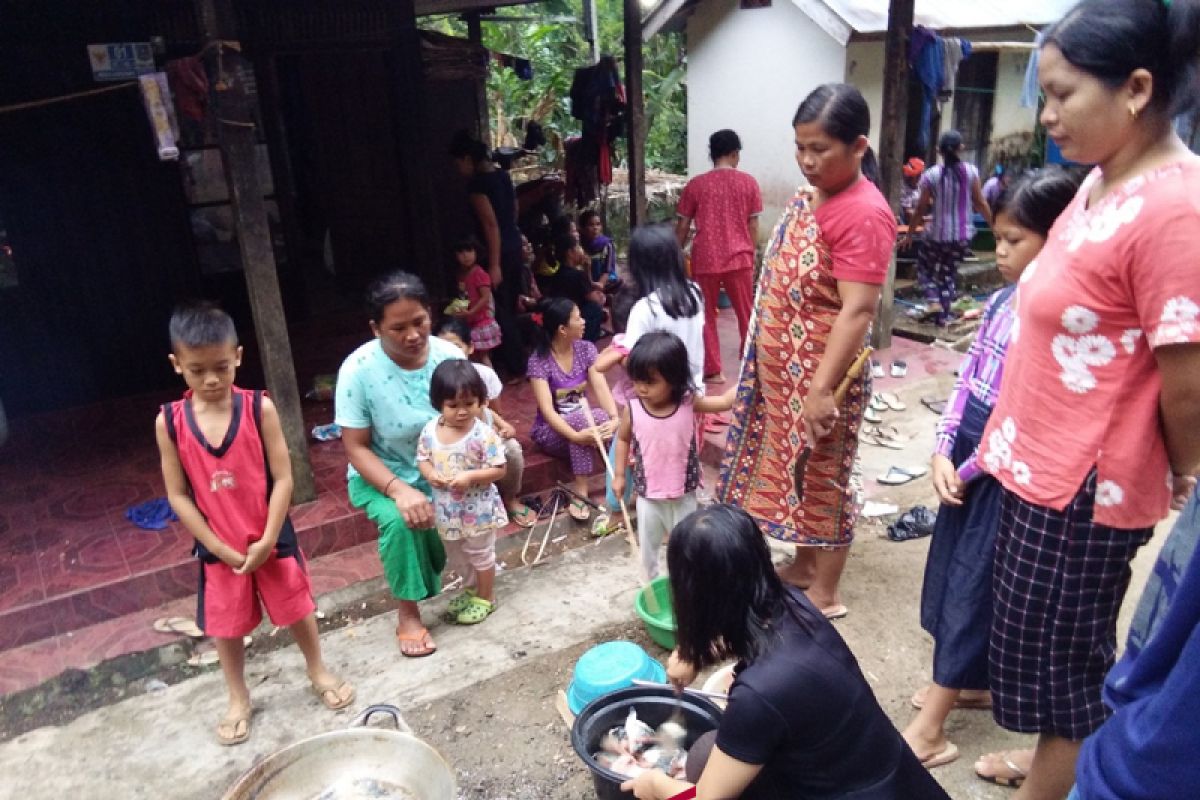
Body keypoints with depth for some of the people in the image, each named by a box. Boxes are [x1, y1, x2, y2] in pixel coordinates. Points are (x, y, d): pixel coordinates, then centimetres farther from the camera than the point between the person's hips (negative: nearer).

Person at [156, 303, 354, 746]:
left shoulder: (259, 408, -14)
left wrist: (267, 540, -15)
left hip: (271, 539, -1)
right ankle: (238, 699, 38)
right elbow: (178, 495, -6)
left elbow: (282, 479, -12)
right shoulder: (169, 422, -10)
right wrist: (219, 547, -10)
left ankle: (318, 671, 41)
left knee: (297, 609, 16)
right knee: (226, 626, 16)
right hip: (218, 548, 1)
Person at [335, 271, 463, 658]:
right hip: (383, 474, -4)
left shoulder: (449, 355, -15)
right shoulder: (358, 370, -23)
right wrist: (399, 489, -32)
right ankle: (407, 612, -7)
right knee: (400, 521, -31)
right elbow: (356, 448, -19)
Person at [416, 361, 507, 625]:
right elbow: (422, 459, 4)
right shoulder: (430, 430, -8)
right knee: (457, 557, 25)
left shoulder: (484, 434, -23)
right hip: (447, 509, 5)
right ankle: (471, 590, 49)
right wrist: (430, 474, -17)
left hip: (477, 509, -5)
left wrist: (470, 477, -31)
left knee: (481, 555, 15)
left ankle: (486, 598, 36)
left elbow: (499, 469, -19)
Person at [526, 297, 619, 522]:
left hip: (583, 420, 4)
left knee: (606, 420, -30)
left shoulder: (586, 349, -4)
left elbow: (601, 388, -14)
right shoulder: (539, 361, -17)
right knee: (582, 417, -36)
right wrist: (576, 436, -41)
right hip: (552, 431, -4)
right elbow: (547, 409, -26)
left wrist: (615, 418, -34)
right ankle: (581, 493, -28)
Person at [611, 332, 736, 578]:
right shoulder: (632, 409, -16)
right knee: (648, 545, 19)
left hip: (683, 494, 0)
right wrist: (619, 475, 4)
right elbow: (623, 440, 1)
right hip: (648, 495, 0)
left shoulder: (689, 402, -17)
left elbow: (726, 401, -9)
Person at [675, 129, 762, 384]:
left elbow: (682, 227, 2)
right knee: (747, 315, 13)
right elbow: (753, 226, 3)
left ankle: (712, 370, 11)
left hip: (705, 259, 0)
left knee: (706, 316, 10)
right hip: (739, 258, 0)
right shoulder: (748, 182, 1)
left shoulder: (696, 184, 1)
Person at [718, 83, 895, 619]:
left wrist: (822, 388, -26)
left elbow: (857, 310, -25)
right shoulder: (807, 197, 8)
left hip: (821, 374, -9)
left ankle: (825, 593, 23)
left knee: (822, 477, 6)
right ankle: (804, 565, 38)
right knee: (794, 469, 20)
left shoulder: (863, 214, -20)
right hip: (782, 367, 9)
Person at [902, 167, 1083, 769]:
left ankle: (929, 729, 12)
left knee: (973, 582, 0)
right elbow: (967, 377, 6)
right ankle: (977, 680, 39)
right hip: (967, 453, 8)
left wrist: (967, 469, -13)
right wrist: (943, 450, -4)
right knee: (953, 567, 18)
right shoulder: (1003, 298, 6)